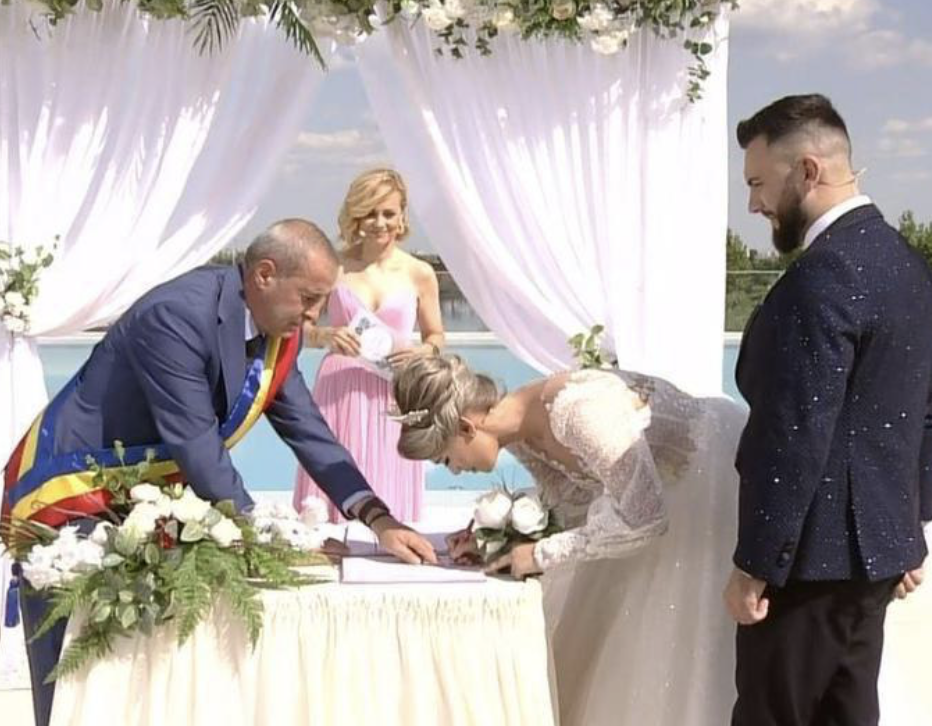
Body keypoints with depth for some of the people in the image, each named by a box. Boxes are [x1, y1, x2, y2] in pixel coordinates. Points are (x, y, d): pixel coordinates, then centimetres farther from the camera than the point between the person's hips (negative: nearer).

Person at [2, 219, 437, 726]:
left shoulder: (278, 332, -2)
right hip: (70, 490, -8)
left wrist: (379, 520, -8)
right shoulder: (178, 315, -28)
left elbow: (308, 432, 2)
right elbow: (196, 447, -28)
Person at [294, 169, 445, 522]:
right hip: (339, 391, 0)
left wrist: (424, 351, -7)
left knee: (390, 507, 0)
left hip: (393, 397, 0)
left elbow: (435, 335, 15)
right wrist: (325, 335, -13)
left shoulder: (419, 274, 4)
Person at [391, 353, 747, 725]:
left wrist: (543, 553, -27)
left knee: (678, 646, -3)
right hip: (674, 483, 8)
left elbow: (643, 518, -33)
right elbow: (572, 504, 3)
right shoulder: (518, 433, -8)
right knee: (613, 629, 11)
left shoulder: (577, 410, -35)